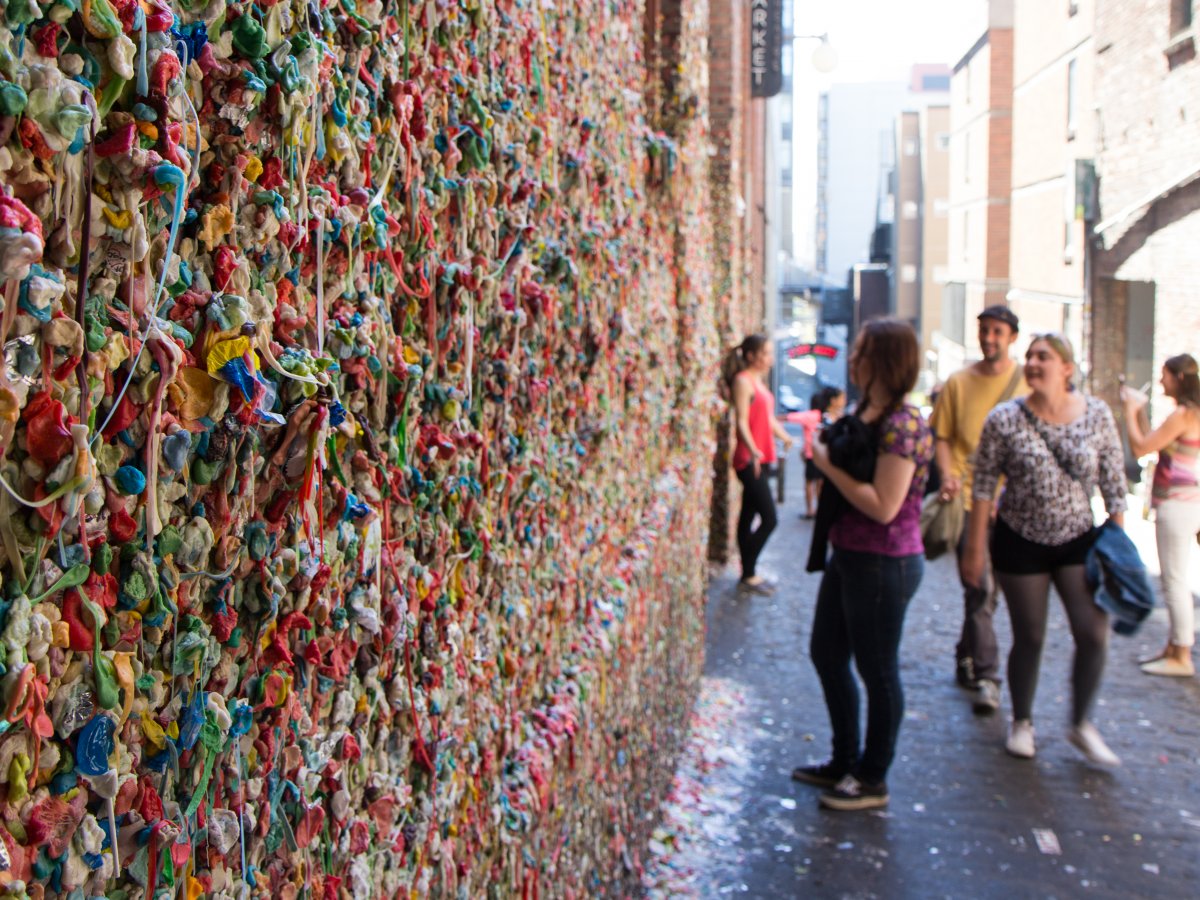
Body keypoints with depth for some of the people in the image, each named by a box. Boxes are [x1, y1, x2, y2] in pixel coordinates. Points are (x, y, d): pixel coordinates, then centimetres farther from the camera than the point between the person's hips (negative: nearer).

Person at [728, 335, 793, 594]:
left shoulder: (760, 381, 17)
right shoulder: (743, 381, -12)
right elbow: (742, 421, -21)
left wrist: (786, 438, 14)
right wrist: (753, 451, -33)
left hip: (762, 460, 9)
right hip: (749, 461, -9)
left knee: (749, 516, 12)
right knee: (769, 519, -9)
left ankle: (749, 573, 19)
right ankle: (748, 575, 1)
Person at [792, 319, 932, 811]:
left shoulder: (902, 424, -21)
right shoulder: (863, 411, 8)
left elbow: (883, 506, -25)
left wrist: (827, 464, -19)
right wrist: (823, 451, 1)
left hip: (883, 564, -10)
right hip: (849, 555, 10)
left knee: (877, 670, 5)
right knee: (826, 654, 19)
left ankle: (873, 780, 23)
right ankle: (845, 761, 36)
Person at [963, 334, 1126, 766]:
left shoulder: (1097, 415, -5)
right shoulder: (1004, 419, -11)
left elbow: (1114, 483, 1)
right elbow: (983, 488, -7)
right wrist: (975, 548, -7)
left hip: (1078, 540, 2)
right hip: (1020, 542, -2)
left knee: (1094, 633, -7)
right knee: (1029, 638, 6)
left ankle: (1082, 724, 16)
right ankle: (1022, 722, 29)